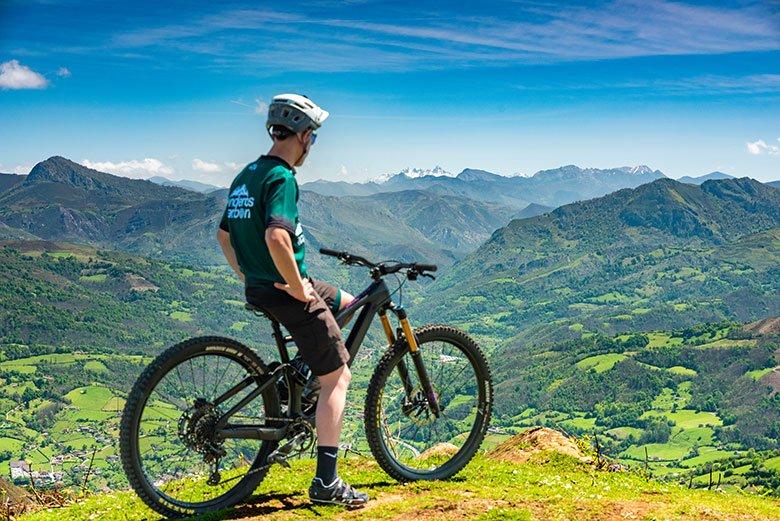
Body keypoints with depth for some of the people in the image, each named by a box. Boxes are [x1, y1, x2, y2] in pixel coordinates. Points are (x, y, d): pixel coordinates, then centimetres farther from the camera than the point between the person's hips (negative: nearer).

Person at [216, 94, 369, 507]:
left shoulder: (246, 175, 12)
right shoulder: (281, 177, -17)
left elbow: (223, 233, 20)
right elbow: (276, 237, -32)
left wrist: (248, 276, 21)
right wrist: (298, 287, -21)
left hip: (259, 285, 9)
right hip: (286, 291, -9)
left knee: (348, 303, 29)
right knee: (337, 378, -2)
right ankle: (326, 482, -2)